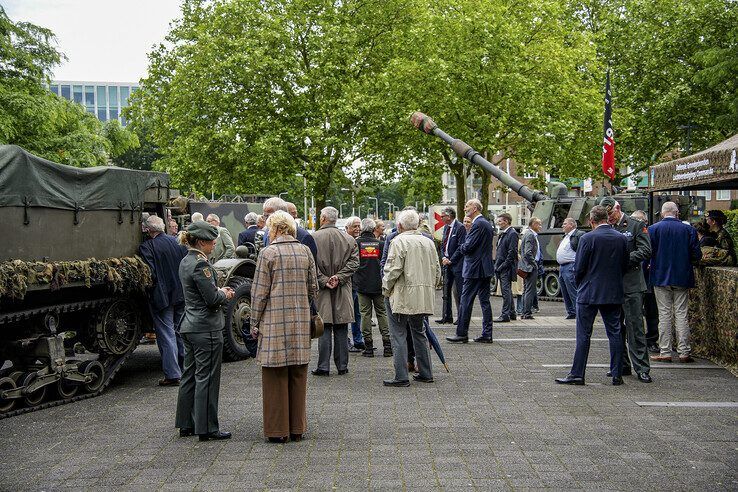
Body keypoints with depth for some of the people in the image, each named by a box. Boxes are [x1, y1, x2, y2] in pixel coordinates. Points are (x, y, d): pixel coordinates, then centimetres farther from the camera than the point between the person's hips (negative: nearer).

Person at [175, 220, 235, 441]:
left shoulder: (185, 261, 11)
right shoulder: (200, 264, -18)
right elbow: (212, 299, -21)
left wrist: (219, 291, 11)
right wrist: (225, 294, -2)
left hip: (189, 327, 10)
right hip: (206, 329, -10)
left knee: (189, 375, 15)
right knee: (206, 378, -2)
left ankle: (186, 425, 23)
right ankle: (206, 428, 4)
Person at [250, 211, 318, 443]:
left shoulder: (268, 253, -7)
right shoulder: (305, 251, 7)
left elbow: (259, 292, -7)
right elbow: (313, 288, 11)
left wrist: (255, 323, 1)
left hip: (275, 322, -4)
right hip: (301, 321, 5)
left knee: (275, 375, 3)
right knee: (298, 375, 11)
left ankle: (278, 430, 7)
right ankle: (297, 428, 18)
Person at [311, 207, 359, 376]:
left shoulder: (314, 238, -5)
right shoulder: (348, 239, 5)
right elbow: (353, 262, -1)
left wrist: (323, 280, -9)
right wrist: (339, 277, -6)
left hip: (322, 290, -3)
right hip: (342, 291, 3)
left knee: (324, 330, 1)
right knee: (341, 330, 8)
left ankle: (323, 366, 2)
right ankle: (342, 366, 12)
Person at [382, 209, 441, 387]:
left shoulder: (399, 241, -10)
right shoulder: (429, 242, 11)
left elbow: (393, 270, -14)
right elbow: (437, 271, 15)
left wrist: (386, 290, 0)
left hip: (402, 297, -7)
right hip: (424, 298, 7)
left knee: (398, 335, -2)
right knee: (419, 333, 18)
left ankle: (401, 377, -4)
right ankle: (425, 373, 22)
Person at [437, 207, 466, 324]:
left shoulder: (460, 227, -11)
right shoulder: (446, 228, 15)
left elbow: (461, 247, -15)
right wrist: (443, 257, 2)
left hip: (457, 264, -8)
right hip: (447, 262, 8)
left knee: (459, 292, -4)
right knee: (446, 291, 10)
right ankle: (447, 316, 16)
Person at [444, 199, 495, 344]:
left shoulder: (477, 224, -15)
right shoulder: (487, 224, 16)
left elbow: (468, 247, -20)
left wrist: (461, 247, 4)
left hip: (475, 269, -10)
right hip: (486, 268, 10)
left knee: (466, 301, -3)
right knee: (485, 301, 10)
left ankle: (462, 334, 1)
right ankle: (487, 334, 11)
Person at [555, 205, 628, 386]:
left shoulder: (588, 239, -12)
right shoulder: (621, 238, 2)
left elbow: (579, 268, -10)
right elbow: (625, 266, 8)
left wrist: (580, 284, 9)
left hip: (589, 294, -4)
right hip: (614, 295, 4)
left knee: (583, 335, 1)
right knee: (614, 333, 9)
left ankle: (577, 374, 3)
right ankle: (617, 375, 11)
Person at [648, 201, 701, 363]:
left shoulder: (653, 229, -5)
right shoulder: (689, 229, -2)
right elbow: (697, 255, -2)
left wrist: (651, 265, 12)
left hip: (661, 277, -1)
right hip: (682, 277, 1)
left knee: (664, 315, 3)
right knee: (681, 314, 5)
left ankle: (665, 352, 3)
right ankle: (684, 352, 6)